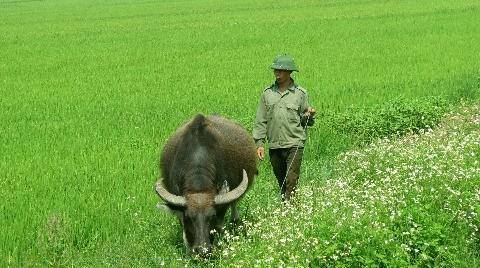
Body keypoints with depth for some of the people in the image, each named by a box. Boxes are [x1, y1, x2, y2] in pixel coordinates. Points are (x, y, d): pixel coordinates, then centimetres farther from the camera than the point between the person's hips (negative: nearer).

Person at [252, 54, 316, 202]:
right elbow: (260, 121, 10)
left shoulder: (300, 93, 2)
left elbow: (305, 121, 8)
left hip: (294, 145, -3)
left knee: (292, 181, -11)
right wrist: (259, 143, 4)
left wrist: (309, 116, -15)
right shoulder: (267, 93, 7)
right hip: (274, 146, 3)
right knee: (281, 182, 11)